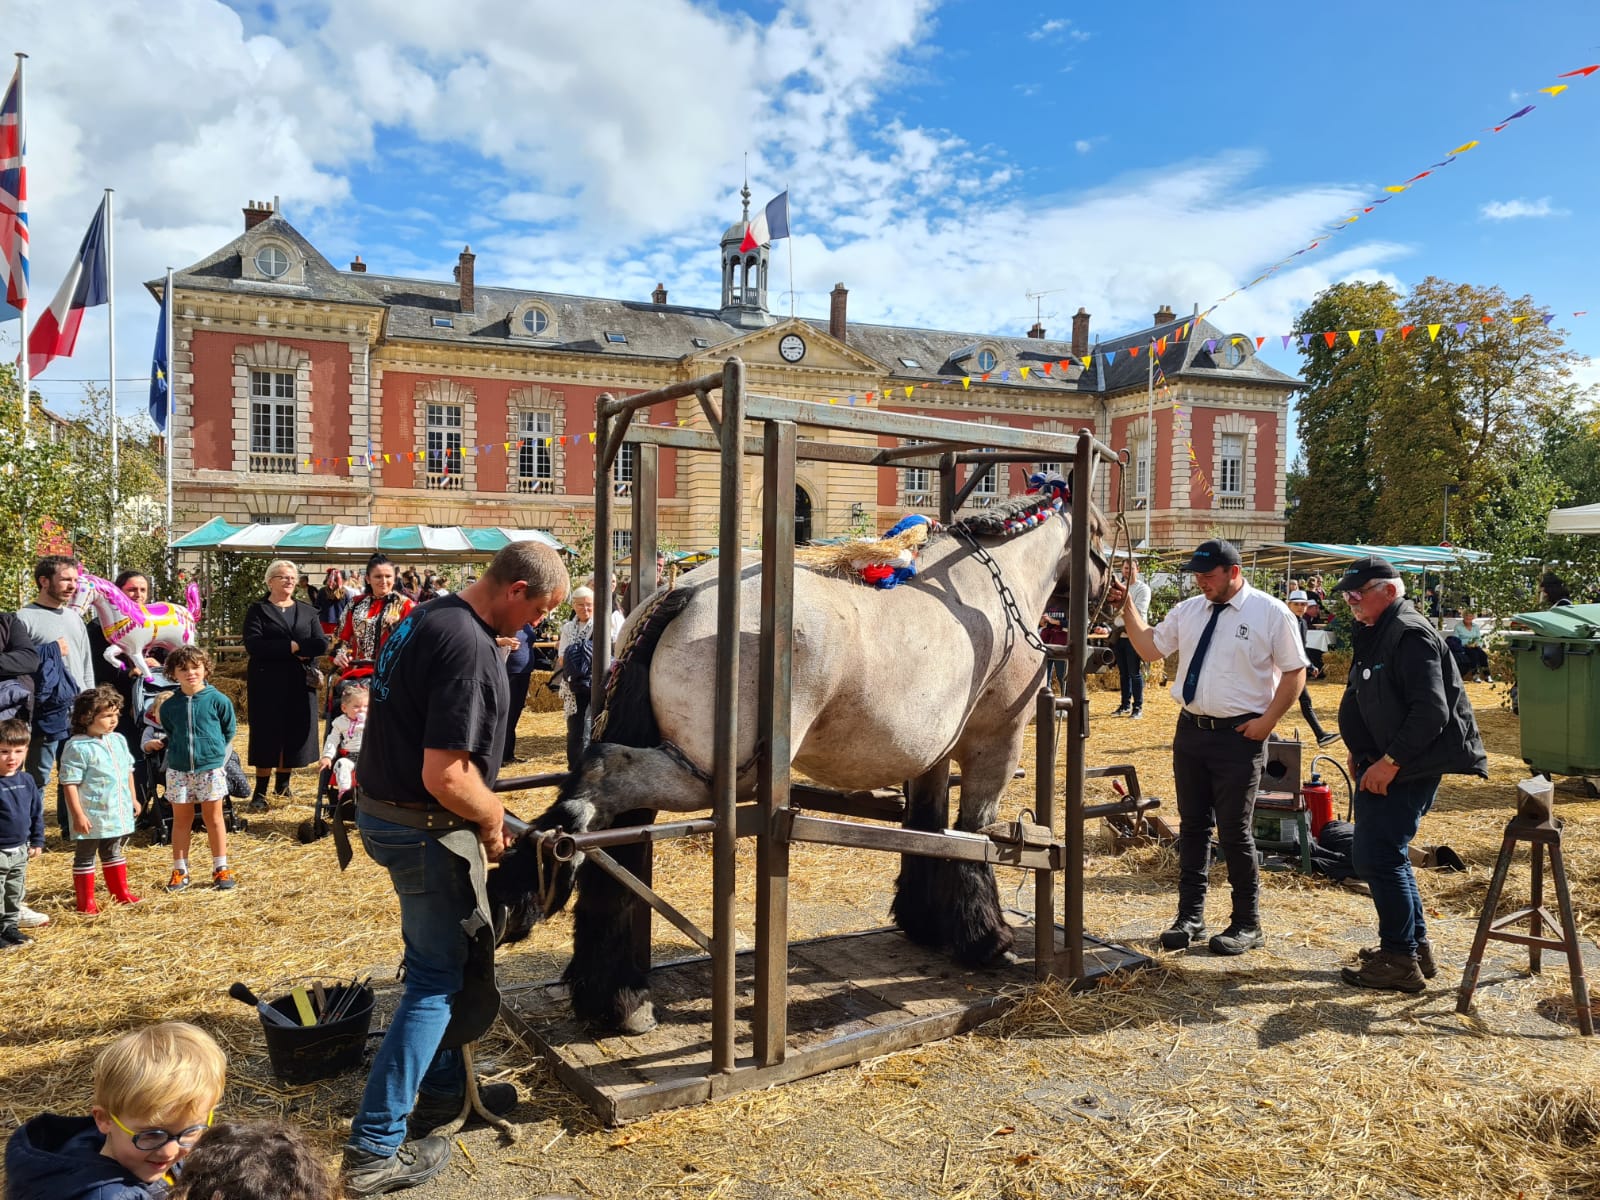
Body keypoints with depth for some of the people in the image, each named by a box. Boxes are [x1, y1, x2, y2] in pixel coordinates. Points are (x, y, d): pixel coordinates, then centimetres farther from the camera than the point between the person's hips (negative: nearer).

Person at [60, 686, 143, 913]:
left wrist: (133, 799, 16)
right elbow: (70, 784, -19)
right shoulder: (77, 747, -18)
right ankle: (85, 901, 17)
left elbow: (128, 772, 15)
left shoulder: (119, 741, 5)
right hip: (91, 816, -7)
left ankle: (121, 892, 31)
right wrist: (78, 815, -21)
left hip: (118, 813, 7)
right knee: (84, 857, 8)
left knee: (114, 852, 20)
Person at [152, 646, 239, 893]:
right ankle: (180, 870, 20)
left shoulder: (218, 700, -6)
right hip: (178, 770, 2)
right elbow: (168, 734, 17)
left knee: (214, 818, 5)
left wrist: (213, 750, 4)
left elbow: (229, 731, 5)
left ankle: (221, 869, 14)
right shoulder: (169, 706, 0)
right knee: (181, 820, 10)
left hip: (210, 768, -2)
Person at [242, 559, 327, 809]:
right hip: (267, 684, -3)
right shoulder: (258, 610, 2)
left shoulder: (307, 611, 11)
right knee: (267, 737, -2)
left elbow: (321, 644, -3)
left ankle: (283, 784, 20)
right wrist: (293, 647, -15)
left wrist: (274, 648, -14)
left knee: (294, 735, 5)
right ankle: (260, 792, 5)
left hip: (300, 685, 3)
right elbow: (253, 645, -14)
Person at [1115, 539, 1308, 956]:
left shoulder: (1270, 613, -7)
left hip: (1239, 735, -5)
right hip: (1190, 730, 5)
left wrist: (1267, 721, -12)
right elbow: (1149, 648, 12)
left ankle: (1246, 925, 18)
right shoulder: (1188, 610, 7)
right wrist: (1127, 604, 2)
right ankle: (1190, 917, 24)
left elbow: (1295, 671, -5)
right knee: (1192, 826, 12)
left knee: (1234, 831, 1)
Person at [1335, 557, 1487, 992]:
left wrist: (1390, 762, -22)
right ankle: (1415, 945, 29)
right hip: (1381, 765, 10)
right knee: (1384, 857, 17)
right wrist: (1360, 755, 14)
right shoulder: (1374, 634, 15)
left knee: (1378, 858, -8)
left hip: (1405, 770, -10)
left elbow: (1431, 712, -24)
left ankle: (1401, 961, 3)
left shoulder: (1410, 635, -17)